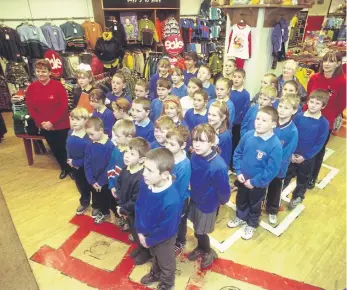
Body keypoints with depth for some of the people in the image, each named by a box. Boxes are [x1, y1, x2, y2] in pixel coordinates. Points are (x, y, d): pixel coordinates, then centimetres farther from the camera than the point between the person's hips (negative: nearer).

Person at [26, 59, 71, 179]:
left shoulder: (58, 85, -13)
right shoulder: (31, 88, 0)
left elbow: (64, 106, -16)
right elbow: (30, 108, 2)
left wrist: (52, 122, -18)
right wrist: (41, 122, -10)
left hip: (61, 125, -4)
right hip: (44, 127, 5)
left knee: (64, 148, 7)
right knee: (55, 149, 16)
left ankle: (72, 168, 30)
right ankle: (64, 168, 37)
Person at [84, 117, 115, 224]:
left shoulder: (110, 146, -23)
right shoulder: (90, 145, -7)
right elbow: (87, 164, -3)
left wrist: (101, 182, -16)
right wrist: (91, 180, -9)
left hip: (105, 181, -4)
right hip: (93, 181, 5)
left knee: (105, 198, 17)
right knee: (96, 198, 24)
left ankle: (104, 213, 43)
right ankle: (97, 209, 51)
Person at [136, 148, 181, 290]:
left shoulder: (171, 201, -43)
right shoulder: (145, 184, -23)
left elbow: (166, 230, -28)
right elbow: (138, 206, -6)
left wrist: (149, 241, -13)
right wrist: (140, 231, -4)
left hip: (164, 239, -5)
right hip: (147, 233, 6)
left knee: (165, 262, 27)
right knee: (155, 257, 36)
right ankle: (155, 274, 66)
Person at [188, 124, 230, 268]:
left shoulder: (218, 166, -36)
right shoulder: (194, 156, -16)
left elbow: (224, 190, -21)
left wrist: (221, 201, -2)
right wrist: (193, 193, 11)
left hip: (208, 204, -5)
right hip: (194, 199, 5)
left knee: (200, 232, 15)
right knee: (197, 229, 25)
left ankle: (208, 252, 46)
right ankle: (200, 248, 54)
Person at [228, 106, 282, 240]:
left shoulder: (275, 145, -28)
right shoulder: (248, 135, -15)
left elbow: (272, 170, -23)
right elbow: (237, 153, -2)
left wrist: (254, 182, -18)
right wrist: (238, 171, -8)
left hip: (259, 184, -4)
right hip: (242, 179, 4)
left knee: (255, 205, 22)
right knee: (241, 200, 27)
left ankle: (252, 225, 49)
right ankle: (241, 217, 56)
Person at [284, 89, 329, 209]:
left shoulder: (324, 123, -13)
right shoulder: (299, 117, -9)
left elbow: (320, 144, -11)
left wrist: (305, 156, -14)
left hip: (307, 158, -1)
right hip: (291, 155, 1)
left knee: (303, 180, 18)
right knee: (285, 176, 15)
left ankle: (297, 198, 40)